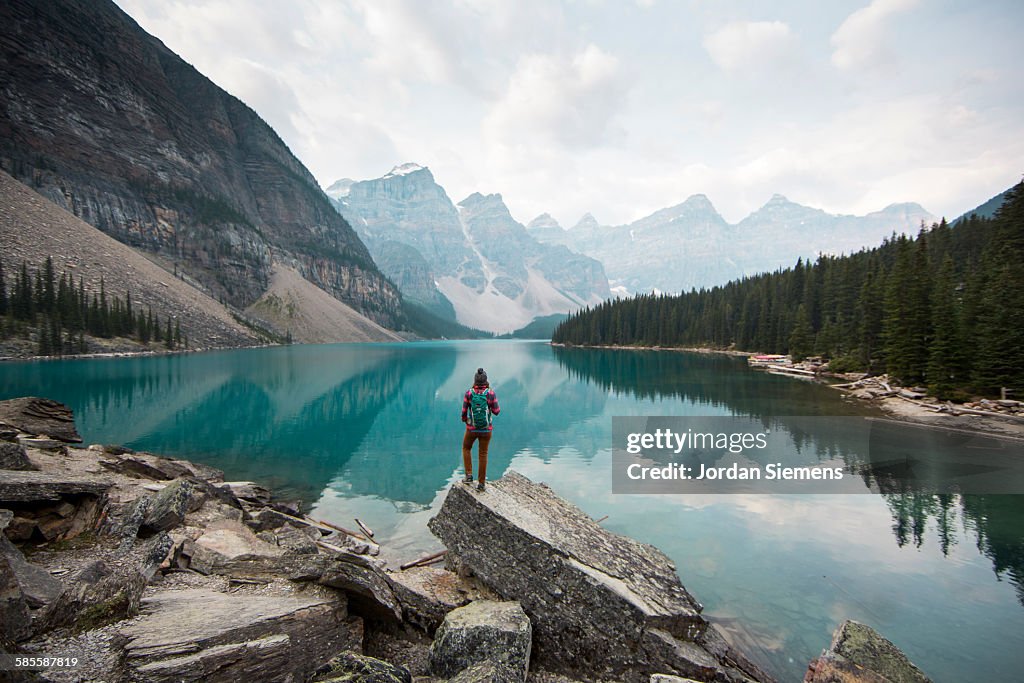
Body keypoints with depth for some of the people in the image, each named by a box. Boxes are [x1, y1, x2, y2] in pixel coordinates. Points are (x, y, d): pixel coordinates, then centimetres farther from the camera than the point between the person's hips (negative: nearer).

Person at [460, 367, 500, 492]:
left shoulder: (469, 393, -10)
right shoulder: (490, 393, -12)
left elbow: (464, 411, -4)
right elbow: (496, 411, -6)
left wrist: (464, 419, 19)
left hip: (472, 428, 0)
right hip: (486, 429, 0)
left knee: (466, 449, 26)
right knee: (483, 455, 12)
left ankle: (469, 476, 19)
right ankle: (482, 483, 16)